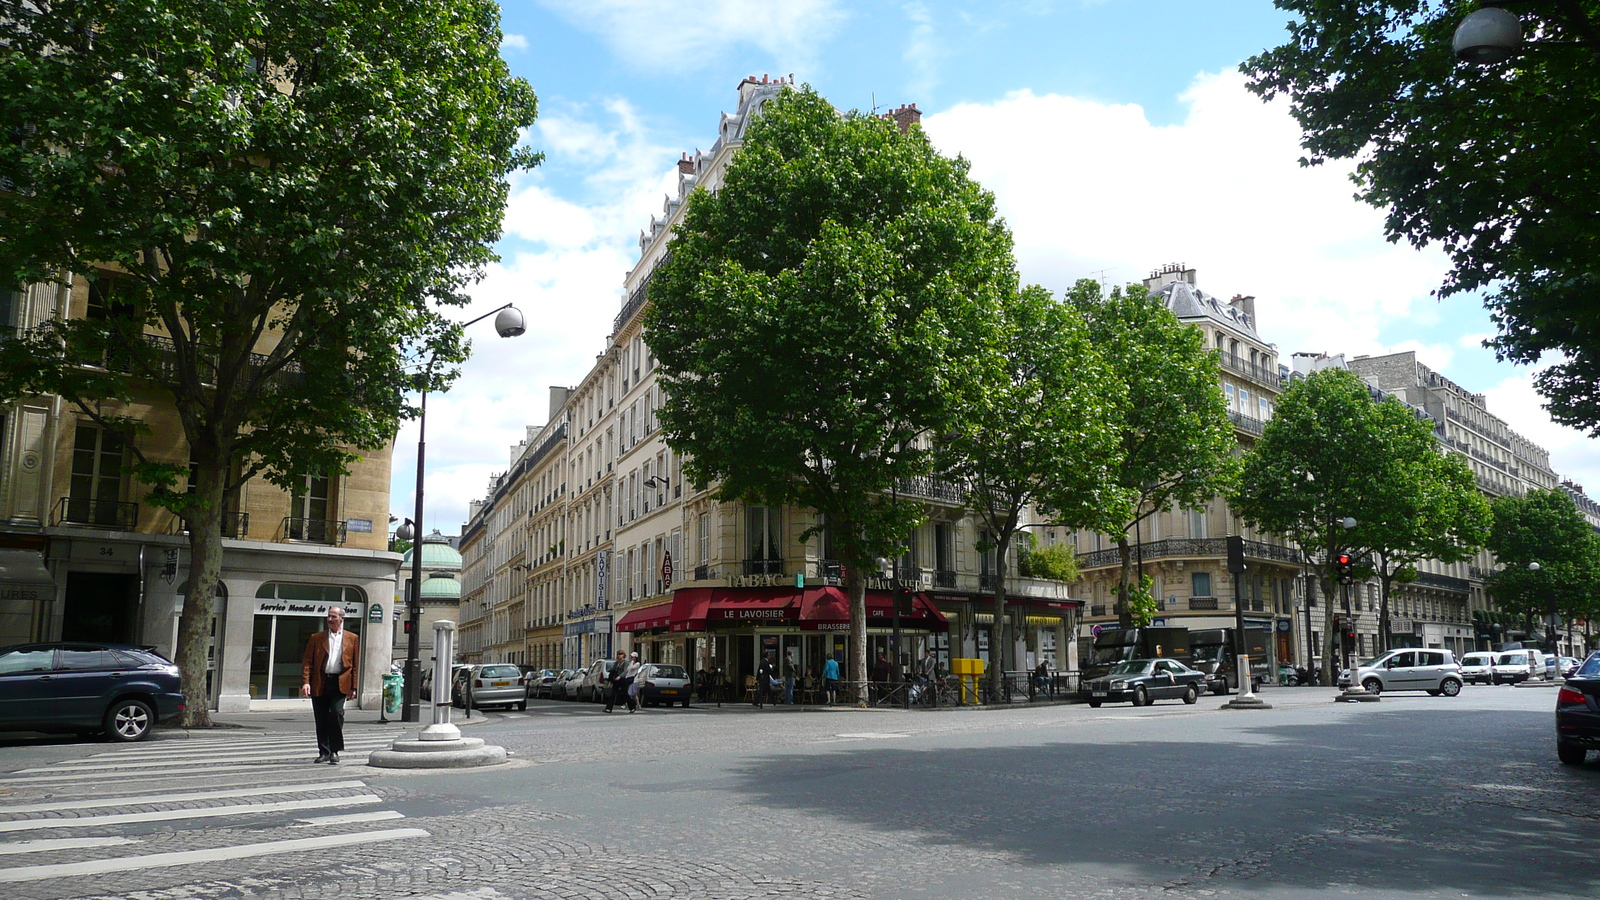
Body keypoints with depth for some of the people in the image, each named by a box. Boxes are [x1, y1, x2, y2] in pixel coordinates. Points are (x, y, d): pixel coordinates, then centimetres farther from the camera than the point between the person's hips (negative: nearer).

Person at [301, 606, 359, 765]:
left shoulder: (352, 639, 9)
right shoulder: (316, 638, 11)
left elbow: (355, 664, 8)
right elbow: (307, 661, 5)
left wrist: (353, 687, 2)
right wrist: (305, 682, -8)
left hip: (340, 683, -2)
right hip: (319, 683, 2)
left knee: (336, 713, -16)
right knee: (321, 719, 6)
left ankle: (335, 752, -6)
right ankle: (324, 752, 19)